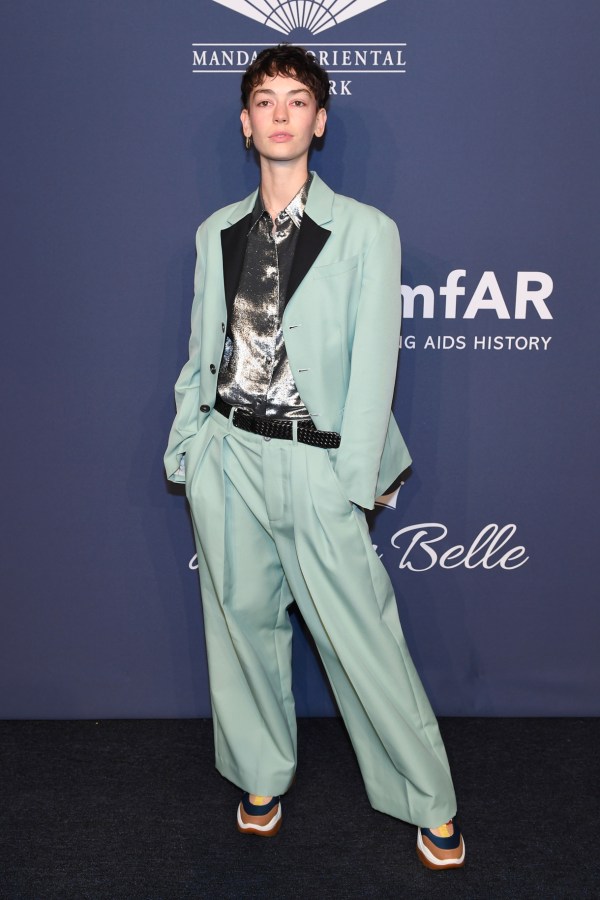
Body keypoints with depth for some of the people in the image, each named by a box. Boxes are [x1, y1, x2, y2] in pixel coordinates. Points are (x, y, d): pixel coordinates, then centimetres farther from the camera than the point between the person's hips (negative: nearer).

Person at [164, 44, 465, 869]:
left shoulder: (368, 231, -1)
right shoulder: (215, 233, 11)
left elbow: (373, 364, -4)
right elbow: (202, 352, 13)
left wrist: (353, 484, -8)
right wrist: (184, 441, 5)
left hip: (314, 462, -3)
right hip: (226, 456, 4)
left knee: (363, 638, 0)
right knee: (243, 621, 13)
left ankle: (432, 806, 18)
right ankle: (264, 776, 34)